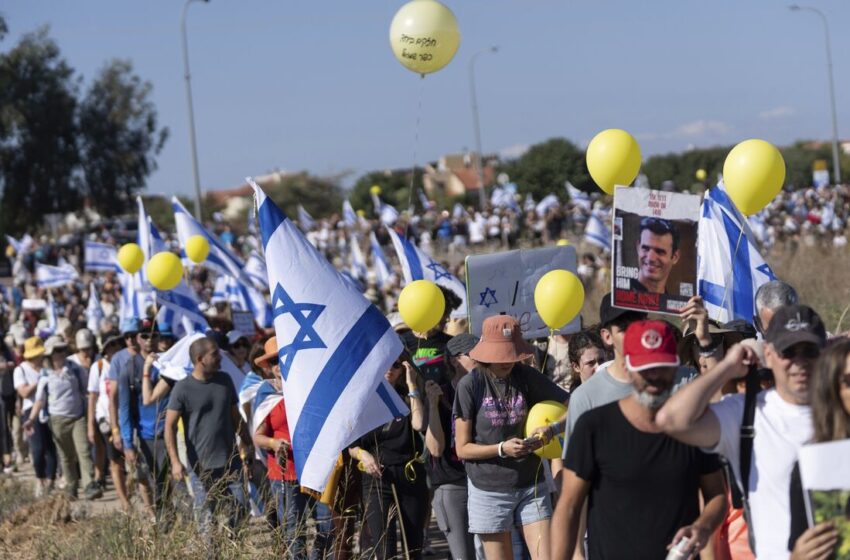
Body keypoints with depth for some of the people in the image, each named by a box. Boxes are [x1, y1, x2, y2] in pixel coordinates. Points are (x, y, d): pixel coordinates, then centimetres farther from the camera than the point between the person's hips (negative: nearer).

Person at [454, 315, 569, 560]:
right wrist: (502, 449, -21)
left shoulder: (527, 377, -1)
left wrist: (551, 429, -20)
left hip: (531, 485, 2)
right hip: (489, 491, -2)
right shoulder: (470, 385, -7)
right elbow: (463, 448, -6)